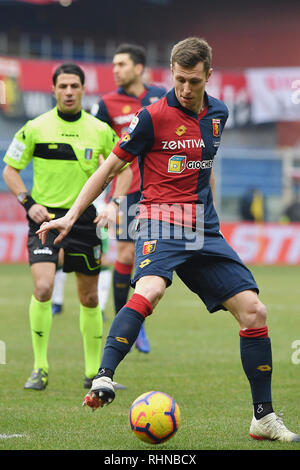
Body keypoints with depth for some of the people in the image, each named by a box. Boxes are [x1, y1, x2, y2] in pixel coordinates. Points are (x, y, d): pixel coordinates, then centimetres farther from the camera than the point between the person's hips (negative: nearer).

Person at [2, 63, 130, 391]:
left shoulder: (100, 131, 2)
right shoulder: (36, 128, -3)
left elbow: (123, 169, 14)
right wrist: (28, 202, -9)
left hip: (85, 218, 2)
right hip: (46, 217, -2)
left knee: (89, 298, 8)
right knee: (43, 288, -20)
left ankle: (94, 371, 22)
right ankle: (40, 368, -8)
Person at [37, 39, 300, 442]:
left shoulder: (217, 114, 11)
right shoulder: (154, 116, -6)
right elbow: (111, 166, 0)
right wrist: (70, 217, -3)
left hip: (205, 231, 6)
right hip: (162, 221, -6)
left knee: (253, 310, -2)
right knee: (150, 289, -36)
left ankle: (263, 418, 8)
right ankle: (103, 379, -43)